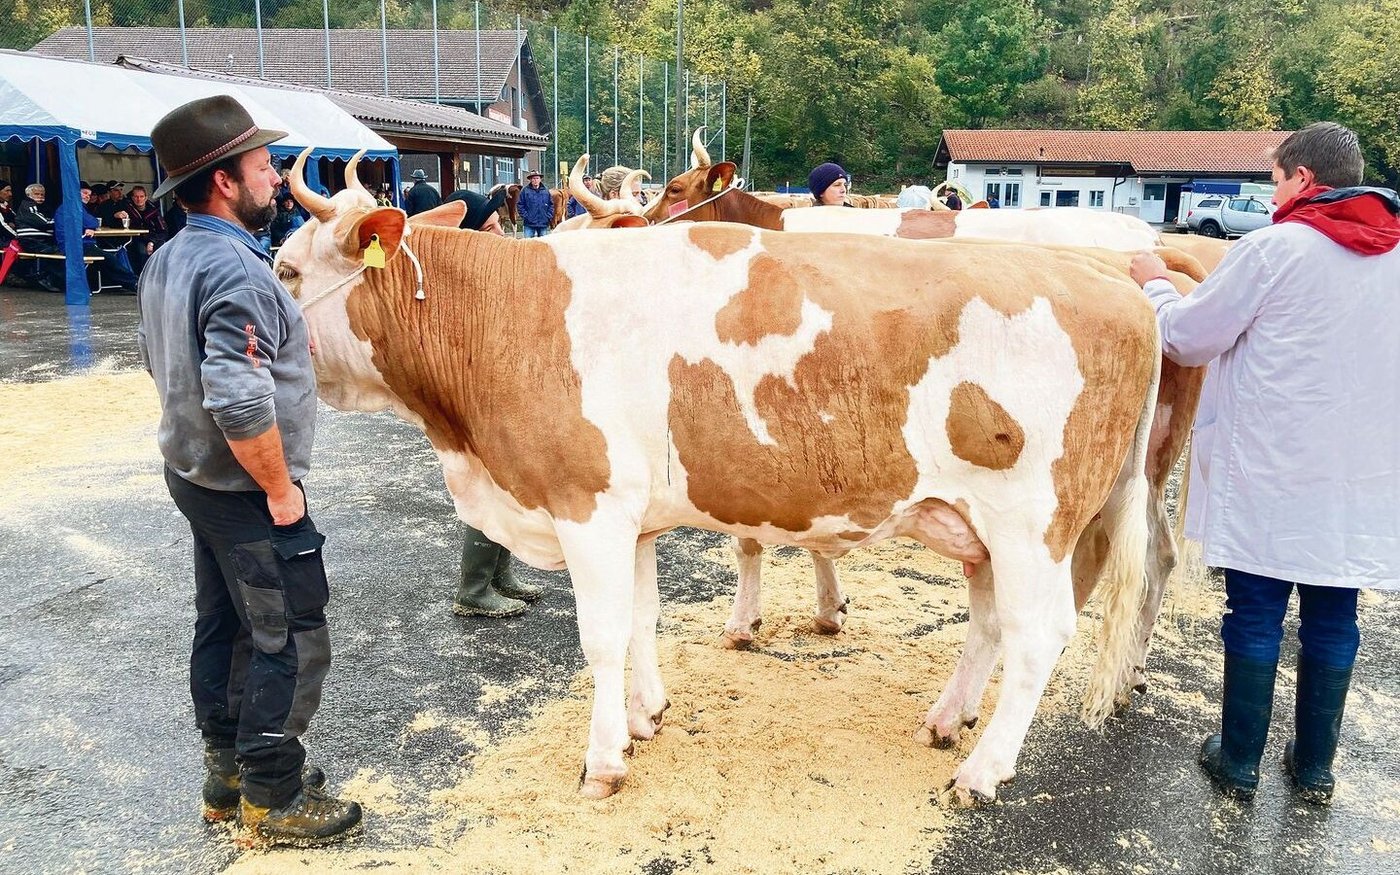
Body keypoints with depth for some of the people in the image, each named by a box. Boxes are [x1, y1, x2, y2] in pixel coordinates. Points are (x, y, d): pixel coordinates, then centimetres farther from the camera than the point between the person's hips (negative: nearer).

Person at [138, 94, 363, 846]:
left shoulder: (166, 260, 6)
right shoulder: (238, 271, -25)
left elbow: (156, 357, 19)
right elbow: (240, 403, -32)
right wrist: (281, 490, -20)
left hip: (192, 472, 10)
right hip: (245, 490, -10)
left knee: (222, 626, 18)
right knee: (290, 642, 2)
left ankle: (227, 774, 32)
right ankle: (272, 799, 14)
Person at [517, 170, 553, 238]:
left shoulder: (546, 191, 7)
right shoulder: (525, 191, -1)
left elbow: (551, 205, 11)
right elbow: (520, 205, 0)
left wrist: (548, 216, 0)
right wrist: (525, 216, -9)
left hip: (543, 224, 3)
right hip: (529, 224, -3)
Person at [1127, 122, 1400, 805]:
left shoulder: (1273, 249, -11)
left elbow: (1186, 339, -6)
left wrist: (1155, 286, 13)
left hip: (1268, 471, -5)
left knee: (1255, 614, 6)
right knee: (1332, 619, 13)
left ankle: (1239, 763, 19)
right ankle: (1314, 767, 25)